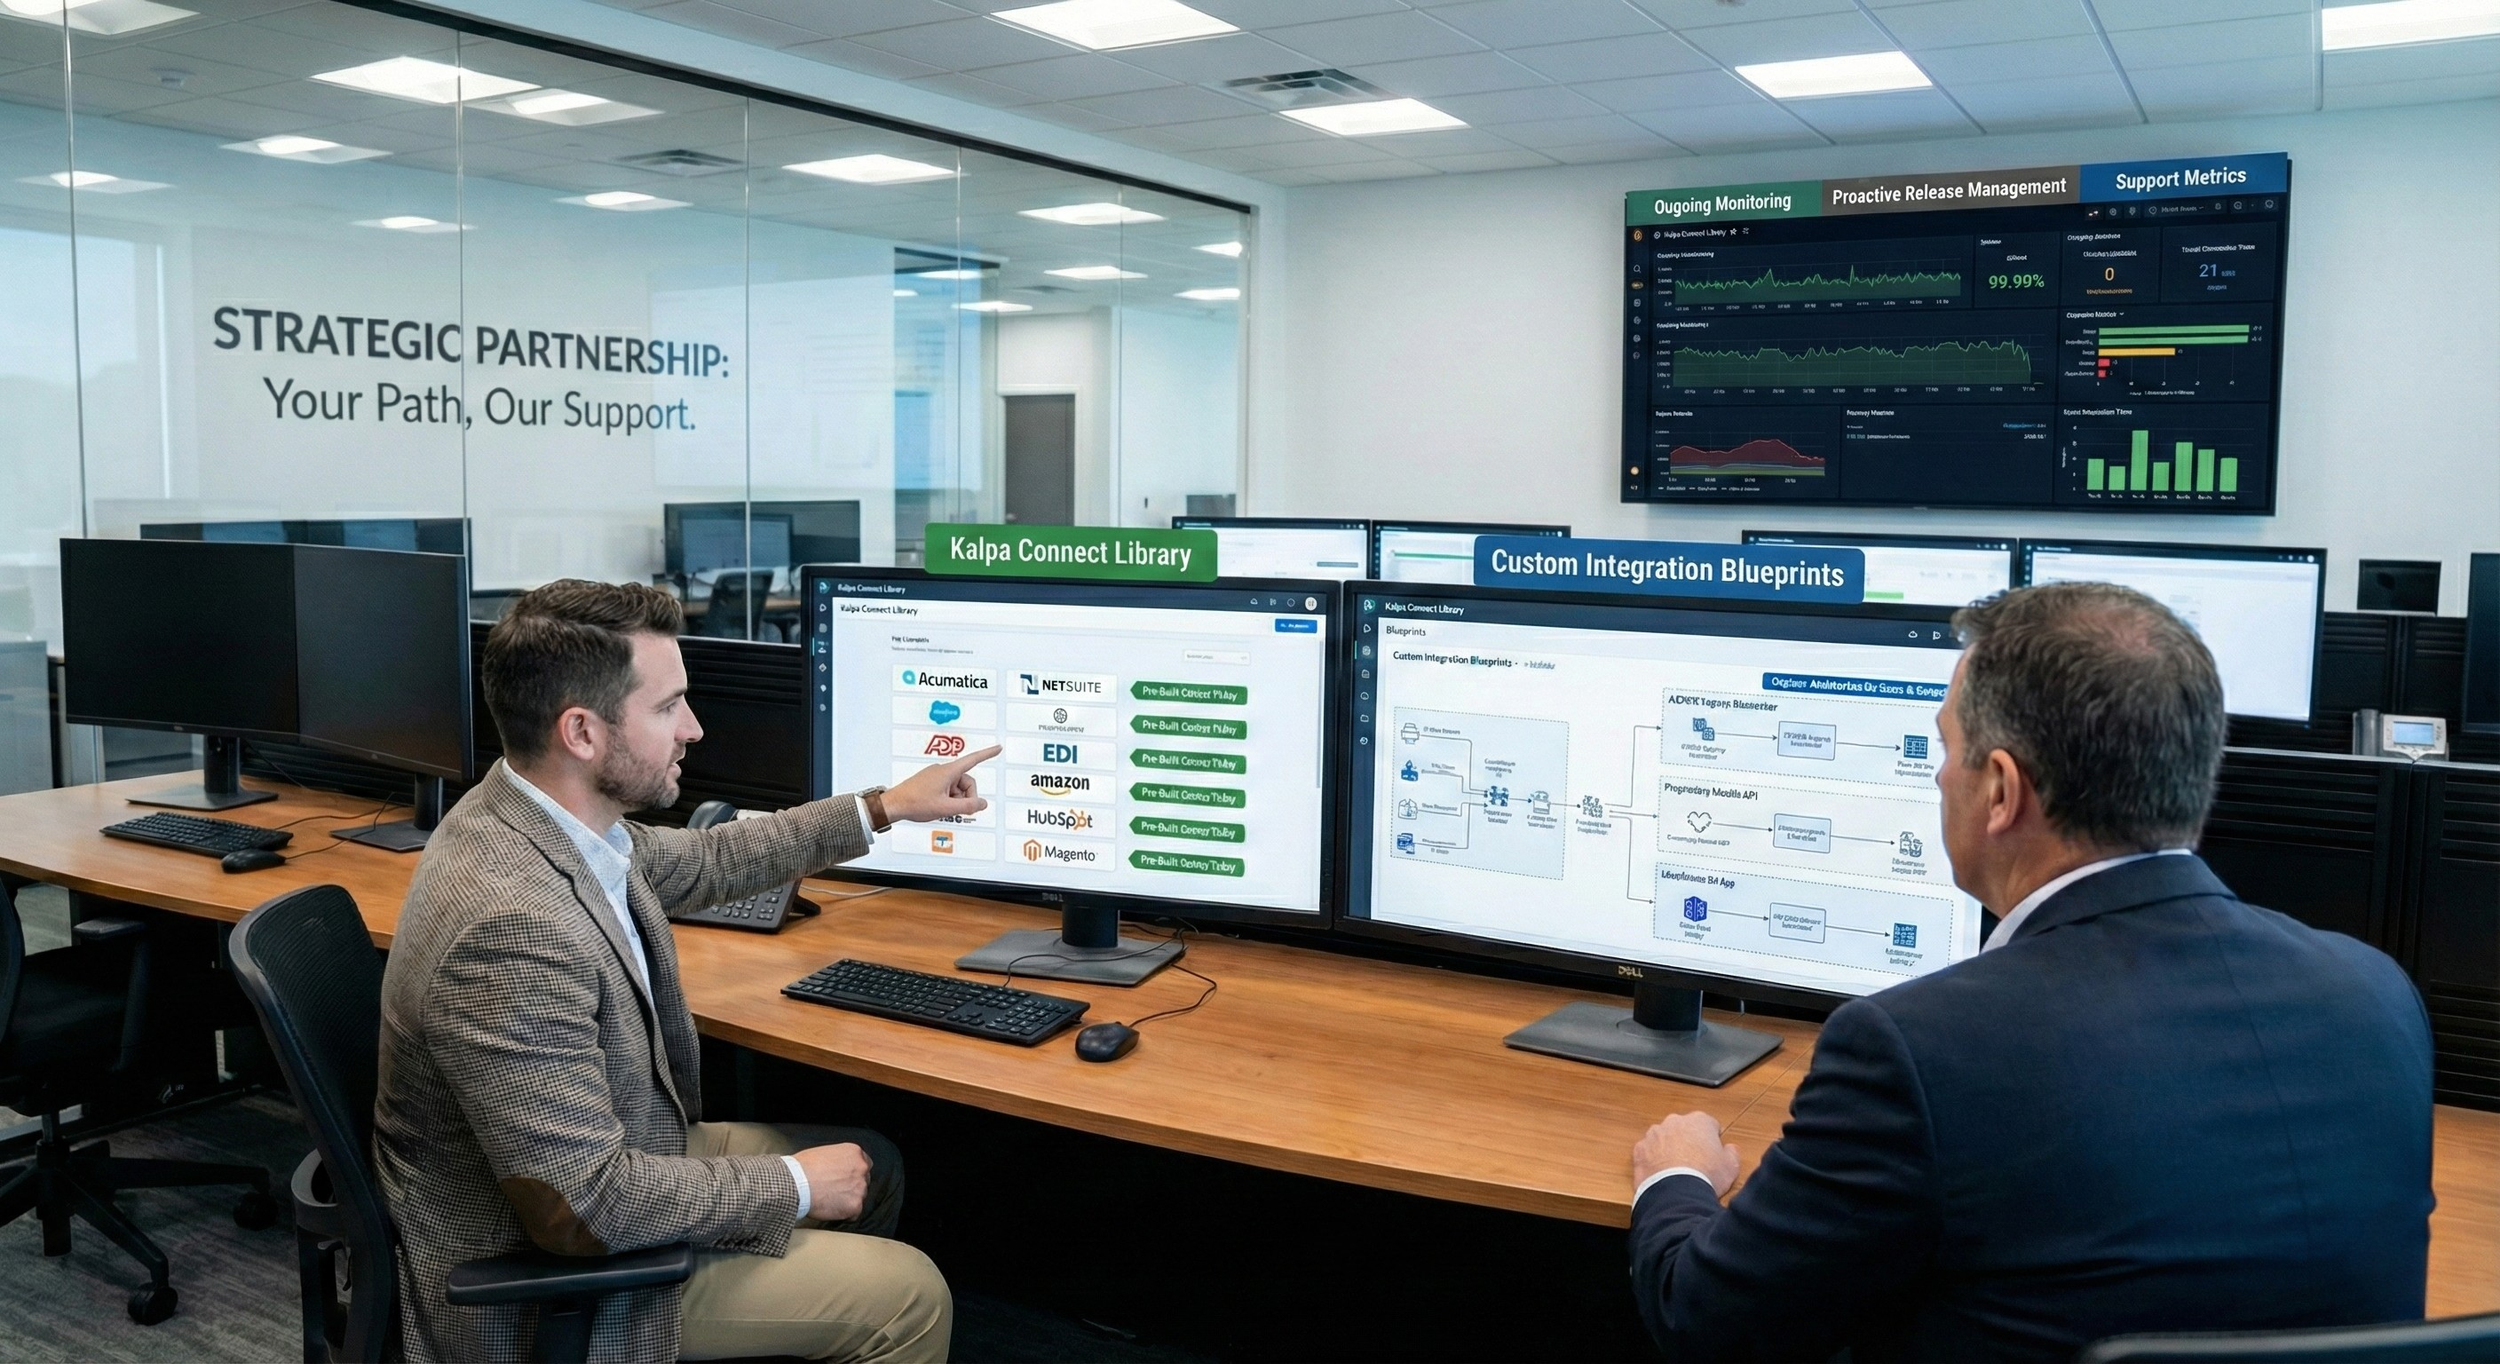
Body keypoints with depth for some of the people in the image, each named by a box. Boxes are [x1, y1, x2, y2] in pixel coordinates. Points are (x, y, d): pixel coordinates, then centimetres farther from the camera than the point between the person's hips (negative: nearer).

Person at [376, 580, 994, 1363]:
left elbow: (704, 863, 14)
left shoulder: (542, 813, -6)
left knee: (871, 1168, 19)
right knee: (908, 1298, -4)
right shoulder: (509, 926, -35)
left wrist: (882, 809, 18)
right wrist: (792, 1183, -18)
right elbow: (586, 1206, -31)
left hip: (603, 1163, 9)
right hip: (549, 1262, -9)